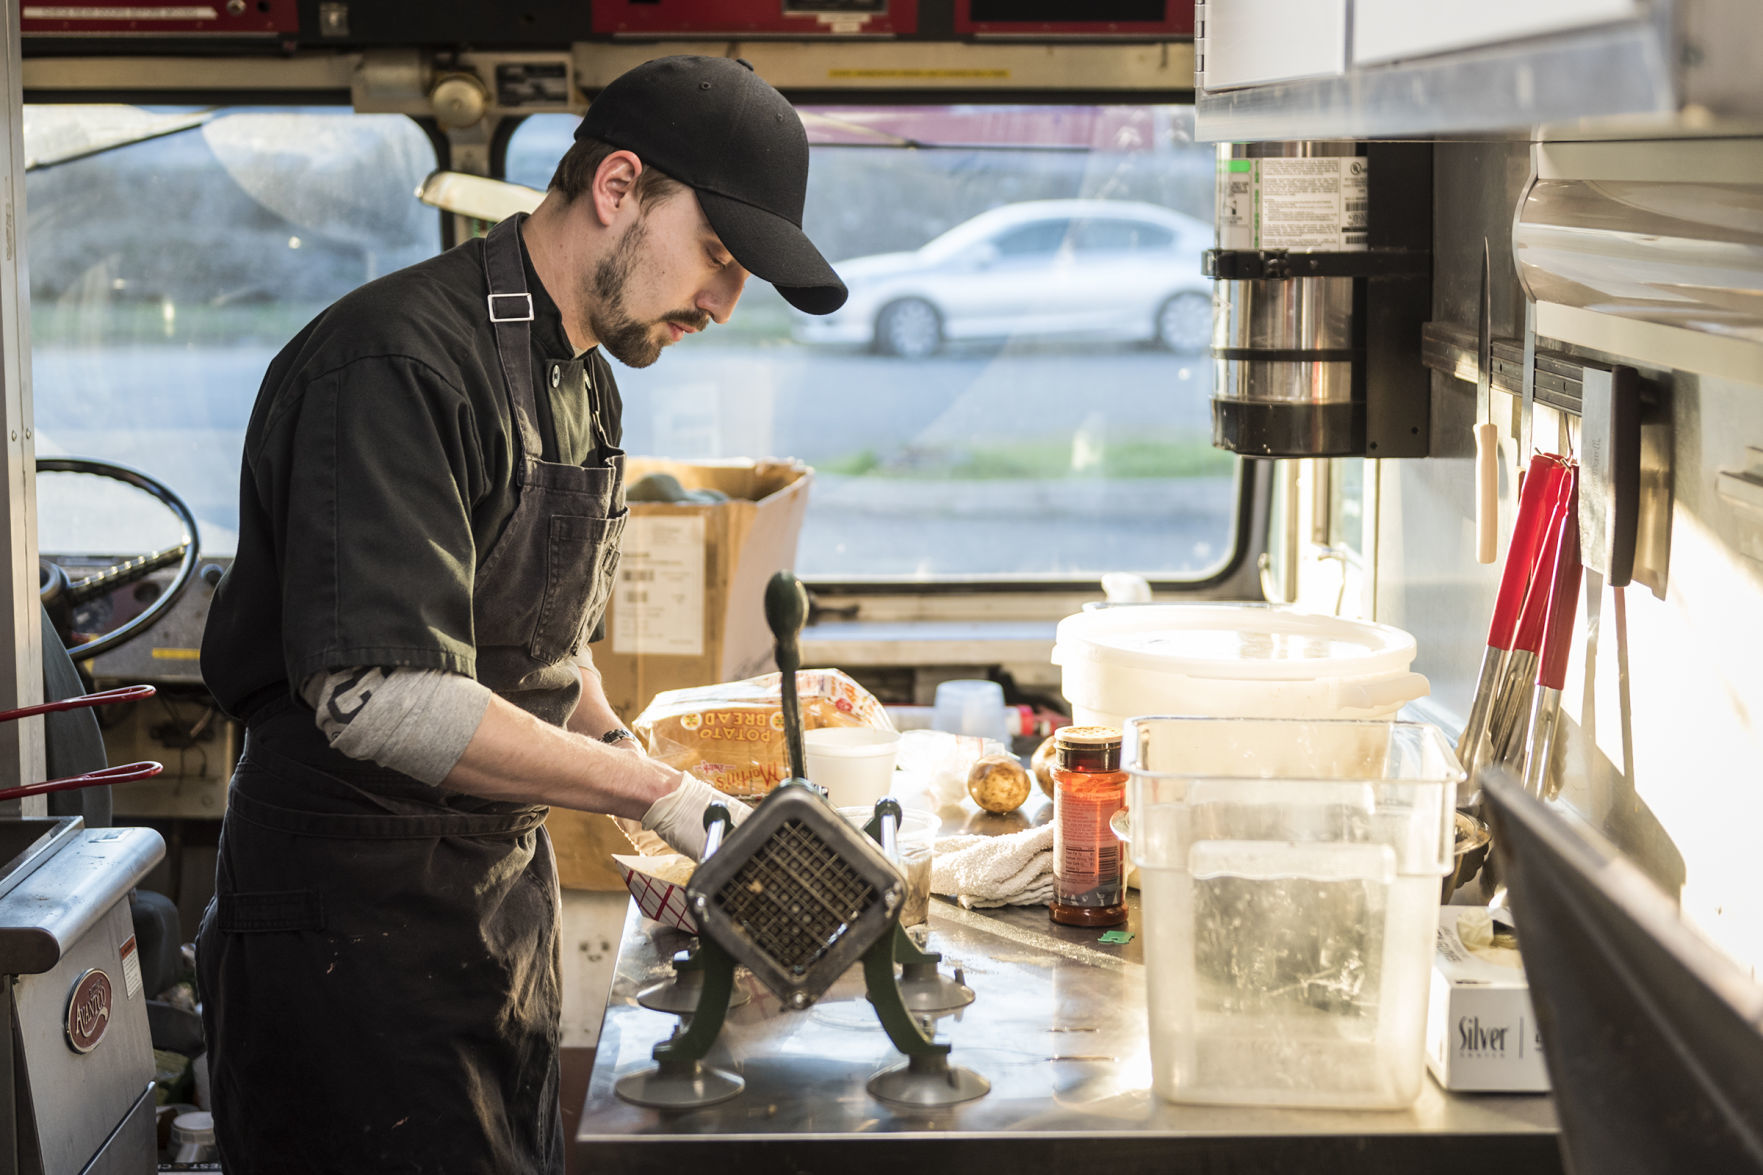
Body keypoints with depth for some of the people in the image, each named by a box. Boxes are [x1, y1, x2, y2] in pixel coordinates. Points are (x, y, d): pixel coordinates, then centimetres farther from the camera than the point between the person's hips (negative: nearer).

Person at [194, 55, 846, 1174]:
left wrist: (627, 756, 4)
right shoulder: (399, 363, -21)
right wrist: (656, 790, -23)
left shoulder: (586, 387, 11)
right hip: (352, 934, -9)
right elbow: (381, 698, -29)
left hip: (509, 901, 9)